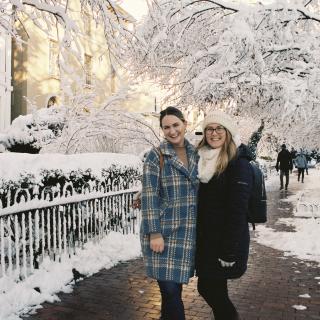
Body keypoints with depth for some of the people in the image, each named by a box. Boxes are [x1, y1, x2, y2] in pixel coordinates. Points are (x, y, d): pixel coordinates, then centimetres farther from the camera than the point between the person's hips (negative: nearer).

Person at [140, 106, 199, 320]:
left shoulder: (195, 154, 9)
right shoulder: (156, 156, -4)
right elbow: (149, 196, -9)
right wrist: (154, 233, -15)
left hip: (188, 233, 4)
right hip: (164, 232, -4)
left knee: (174, 288, 11)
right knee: (170, 290, -4)